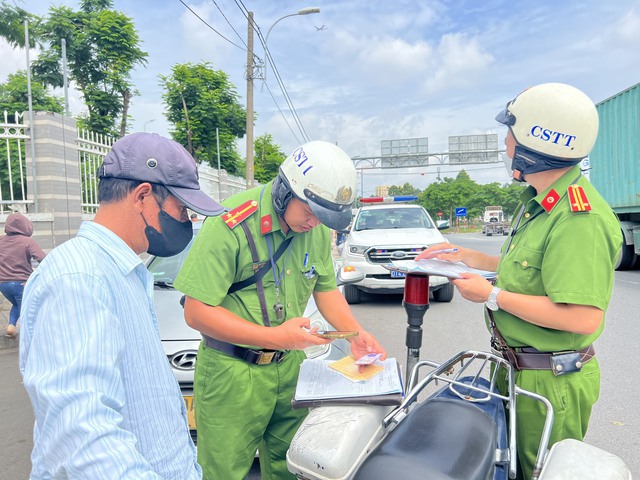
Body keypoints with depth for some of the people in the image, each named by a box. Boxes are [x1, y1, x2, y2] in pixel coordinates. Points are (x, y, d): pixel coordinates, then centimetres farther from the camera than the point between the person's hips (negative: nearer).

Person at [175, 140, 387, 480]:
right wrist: (274, 337, -27)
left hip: (290, 366, 6)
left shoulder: (318, 229, 0)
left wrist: (354, 332, -4)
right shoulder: (230, 225, -21)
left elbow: (325, 288, 12)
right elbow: (197, 312, -21)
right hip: (232, 375, -5)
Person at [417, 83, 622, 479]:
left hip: (551, 383, -10)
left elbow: (584, 317, -32)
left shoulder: (578, 218, -26)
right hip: (521, 370, 10)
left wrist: (492, 295, -24)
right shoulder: (539, 203, 8)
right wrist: (464, 256, 13)